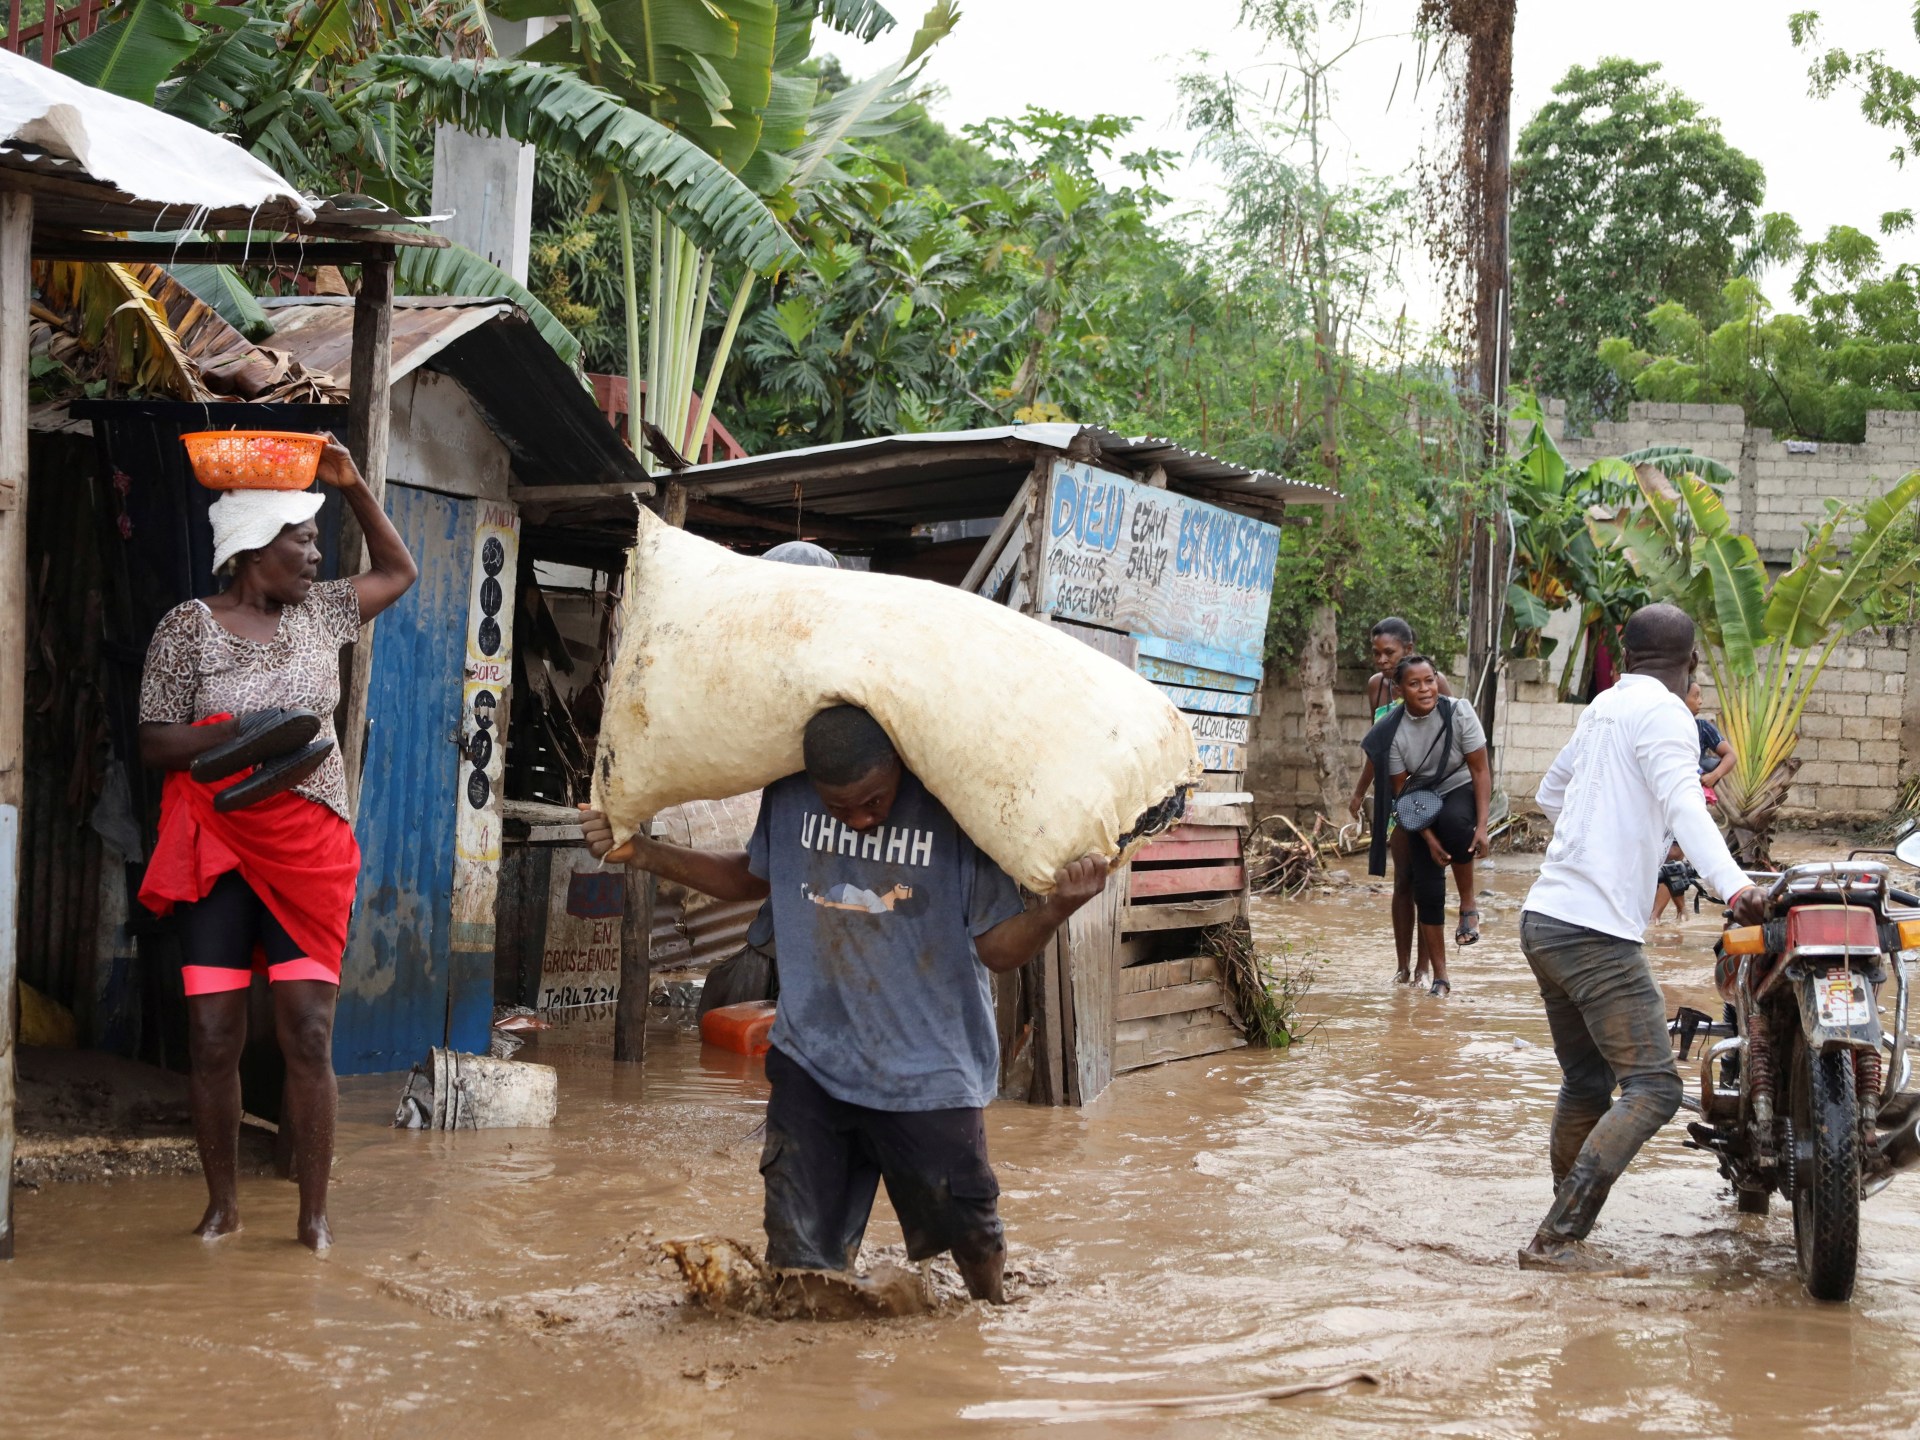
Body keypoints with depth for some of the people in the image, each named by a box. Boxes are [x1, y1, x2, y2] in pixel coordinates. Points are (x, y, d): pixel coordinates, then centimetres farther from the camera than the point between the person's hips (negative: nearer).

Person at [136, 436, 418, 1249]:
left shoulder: (319, 613, 9)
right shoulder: (189, 627, -3)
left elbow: (398, 572, 24)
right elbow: (153, 743, -5)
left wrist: (354, 486, 12)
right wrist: (234, 733, -20)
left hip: (309, 849, 2)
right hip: (216, 850, -2)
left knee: (309, 1032, -5)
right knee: (213, 1035, -2)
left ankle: (315, 1213, 0)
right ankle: (221, 1204, 11)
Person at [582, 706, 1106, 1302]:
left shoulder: (954, 811, -16)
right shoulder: (787, 798, -5)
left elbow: (998, 947, -11)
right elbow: (753, 876, 17)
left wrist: (1058, 905, -31)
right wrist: (638, 851, 12)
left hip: (929, 1071, -2)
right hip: (811, 1062, 2)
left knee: (969, 1232, 13)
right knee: (798, 1252, 3)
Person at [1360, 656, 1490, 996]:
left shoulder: (1458, 712, -18)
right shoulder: (1392, 732, -15)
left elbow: (1480, 770, -14)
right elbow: (1401, 790, -10)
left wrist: (1481, 825, -23)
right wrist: (1429, 839, -18)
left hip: (1462, 791, -2)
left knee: (1453, 819, -38)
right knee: (1427, 888, -5)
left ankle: (1468, 904, -18)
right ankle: (1440, 976, 7)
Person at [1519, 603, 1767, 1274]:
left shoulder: (1603, 707, 18)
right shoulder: (1664, 715, -8)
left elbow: (1551, 791, 33)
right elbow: (1684, 807, -25)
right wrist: (1734, 885, -38)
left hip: (1544, 918, 9)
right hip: (1598, 933, -9)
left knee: (1587, 1085, 18)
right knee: (1652, 1088, -10)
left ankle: (1564, 1235, 23)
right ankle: (1556, 1238, -17)